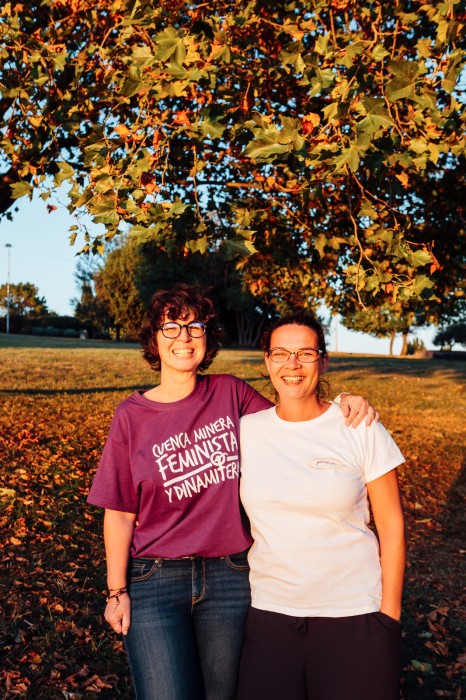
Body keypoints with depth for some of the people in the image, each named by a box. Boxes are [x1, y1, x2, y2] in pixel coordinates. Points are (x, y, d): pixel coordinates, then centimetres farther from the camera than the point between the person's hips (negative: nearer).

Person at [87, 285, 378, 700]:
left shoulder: (230, 394, -1)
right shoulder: (133, 416, -5)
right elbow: (120, 513, -3)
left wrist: (343, 404, -10)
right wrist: (117, 592, -3)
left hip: (228, 578, 2)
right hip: (154, 580, -2)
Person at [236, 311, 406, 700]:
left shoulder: (362, 430, -8)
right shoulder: (247, 430, -1)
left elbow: (391, 526, -3)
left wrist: (389, 615, -4)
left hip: (354, 615, -2)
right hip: (270, 614, 3)